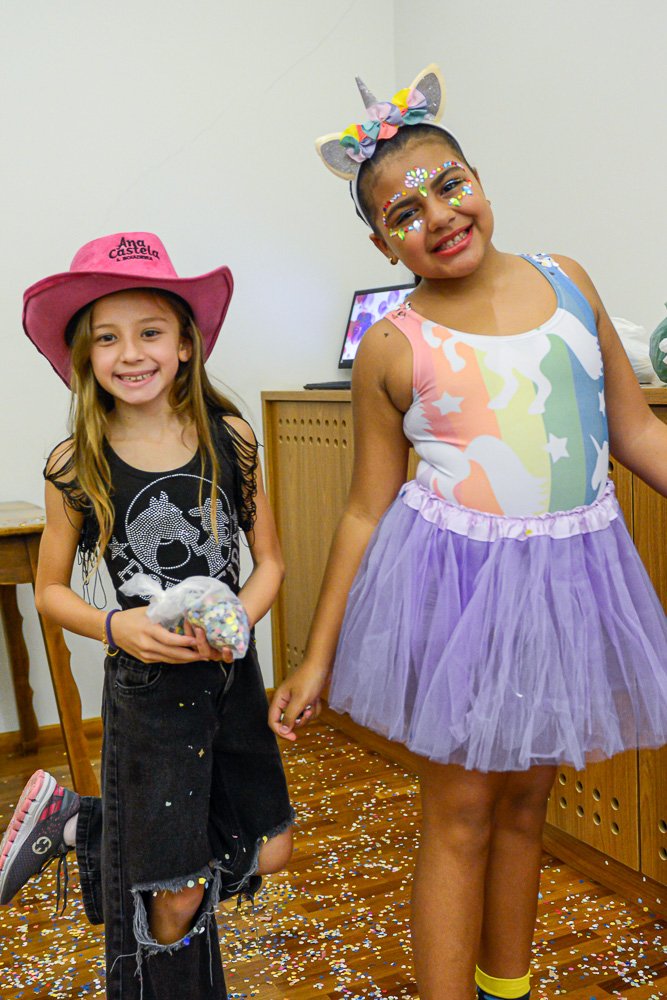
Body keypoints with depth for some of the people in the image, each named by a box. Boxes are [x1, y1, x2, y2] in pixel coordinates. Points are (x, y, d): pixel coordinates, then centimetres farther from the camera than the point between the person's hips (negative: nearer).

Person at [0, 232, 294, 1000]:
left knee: (267, 852, 17)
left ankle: (75, 825, 28)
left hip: (232, 675, 4)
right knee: (175, 897, 3)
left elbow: (269, 559, 3)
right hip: (145, 686, -3)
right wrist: (115, 627, -18)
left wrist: (237, 621, -16)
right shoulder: (76, 467, -10)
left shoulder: (230, 438, -6)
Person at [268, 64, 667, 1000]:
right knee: (460, 816, 6)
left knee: (524, 806, 18)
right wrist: (317, 658, 0)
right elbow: (367, 510, -2)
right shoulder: (392, 348, -7)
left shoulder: (566, 281, 3)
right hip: (456, 580, -3)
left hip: (570, 575, 4)